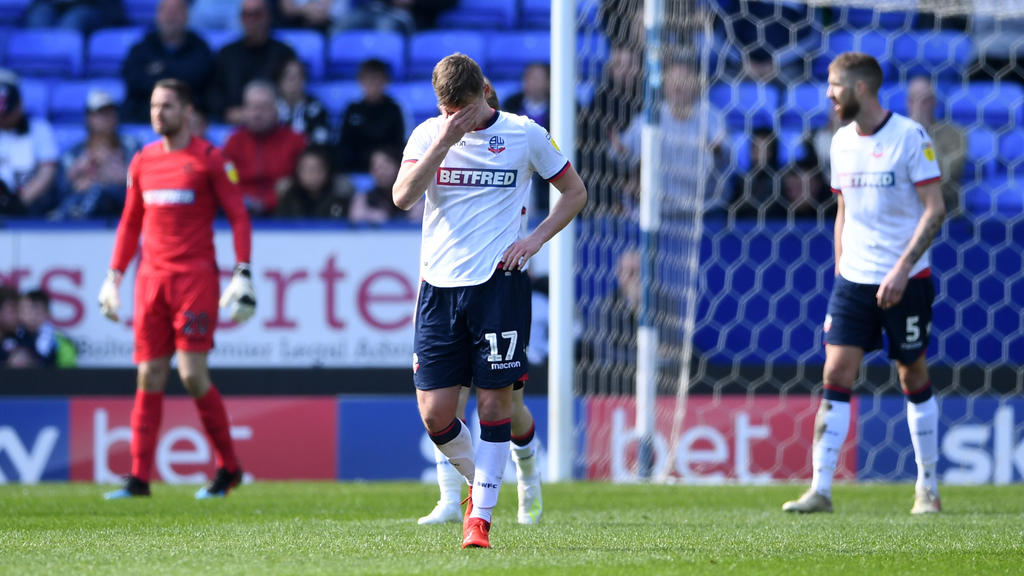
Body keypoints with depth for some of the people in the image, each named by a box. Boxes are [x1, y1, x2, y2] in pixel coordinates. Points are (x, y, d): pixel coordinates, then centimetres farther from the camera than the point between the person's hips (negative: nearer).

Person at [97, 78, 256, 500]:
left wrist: (242, 274, -11)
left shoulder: (209, 160, -2)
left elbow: (238, 217, -2)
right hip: (151, 276, 5)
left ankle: (228, 468, 5)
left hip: (196, 276, -5)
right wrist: (114, 276, 15)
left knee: (192, 373, -10)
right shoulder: (143, 161, 13)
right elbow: (130, 223, 20)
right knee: (149, 377, 1)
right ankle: (139, 477, 1)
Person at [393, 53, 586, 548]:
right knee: (434, 410, -2)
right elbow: (403, 197, -11)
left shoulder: (525, 135, 1)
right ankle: (477, 482, 24)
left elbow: (575, 193, 11)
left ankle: (481, 514, 3)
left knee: (494, 400, -5)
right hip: (440, 285, 2)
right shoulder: (427, 135, 4)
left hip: (500, 282, -2)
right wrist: (444, 142, -19)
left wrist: (534, 239, -2)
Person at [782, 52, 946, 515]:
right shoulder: (841, 142, 9)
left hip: (905, 281, -5)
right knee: (836, 378, -7)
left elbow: (934, 209, -12)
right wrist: (840, 269, 13)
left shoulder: (910, 137, -10)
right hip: (853, 280, 5)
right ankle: (820, 490, -10)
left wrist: (902, 269, -19)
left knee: (914, 381, 4)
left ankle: (927, 489, 16)